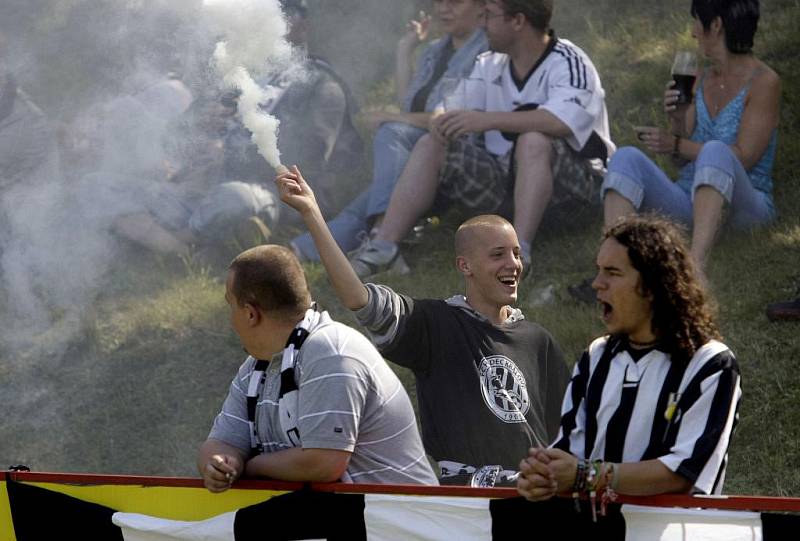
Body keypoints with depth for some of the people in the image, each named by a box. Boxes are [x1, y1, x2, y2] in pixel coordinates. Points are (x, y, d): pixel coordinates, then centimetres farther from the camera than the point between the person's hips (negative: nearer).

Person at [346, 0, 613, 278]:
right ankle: (384, 246, -18)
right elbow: (460, 115, 8)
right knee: (430, 145, -8)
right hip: (502, 179, 6)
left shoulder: (567, 63, -12)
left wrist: (488, 120, -34)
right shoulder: (489, 65, 10)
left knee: (533, 140, -36)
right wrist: (442, 123, -18)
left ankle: (520, 251, -44)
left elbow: (564, 121, -31)